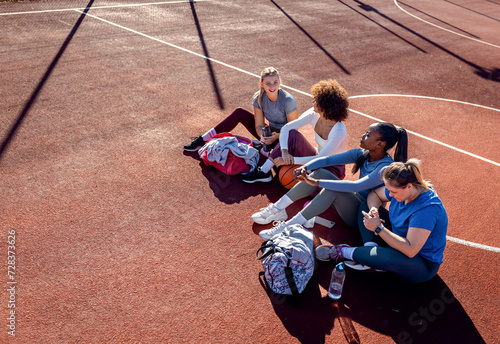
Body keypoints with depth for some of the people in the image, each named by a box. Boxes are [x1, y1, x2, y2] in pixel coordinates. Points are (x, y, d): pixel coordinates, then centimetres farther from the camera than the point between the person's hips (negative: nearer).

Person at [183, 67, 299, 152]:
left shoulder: (288, 101, -25)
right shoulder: (259, 98, -12)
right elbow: (259, 125, -8)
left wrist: (277, 136, -34)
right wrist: (263, 136, -30)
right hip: (269, 133, 5)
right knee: (239, 113, -7)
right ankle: (203, 140, -4)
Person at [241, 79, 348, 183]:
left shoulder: (339, 131, -30)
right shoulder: (314, 114, -13)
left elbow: (320, 159, -30)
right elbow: (286, 128, -15)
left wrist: (292, 160, -31)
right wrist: (284, 151, -31)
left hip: (333, 168, -6)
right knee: (292, 134, -18)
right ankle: (264, 172, -13)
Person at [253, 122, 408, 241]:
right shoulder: (362, 154, -2)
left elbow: (357, 186, -36)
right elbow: (327, 160, -5)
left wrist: (317, 183, -39)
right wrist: (305, 168, -25)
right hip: (353, 201, 7)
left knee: (332, 190, -34)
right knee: (319, 172, -15)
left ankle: (290, 226, -30)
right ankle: (277, 209, -13)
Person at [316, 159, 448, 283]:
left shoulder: (427, 208, -33)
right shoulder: (401, 188, -9)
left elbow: (410, 250, -38)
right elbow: (374, 194, 9)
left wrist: (378, 228, -36)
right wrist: (374, 209, -15)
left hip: (424, 265, -8)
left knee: (386, 257, -43)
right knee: (365, 207, 3)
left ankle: (343, 252, -16)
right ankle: (370, 250, -16)